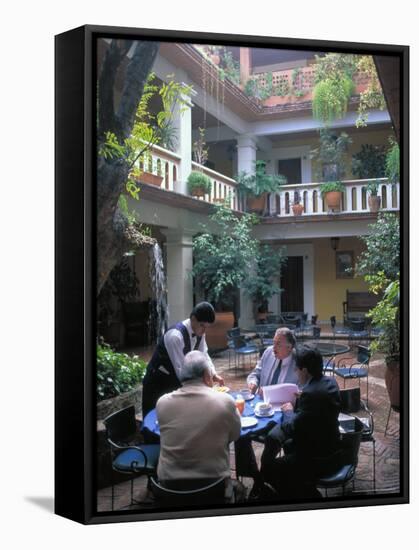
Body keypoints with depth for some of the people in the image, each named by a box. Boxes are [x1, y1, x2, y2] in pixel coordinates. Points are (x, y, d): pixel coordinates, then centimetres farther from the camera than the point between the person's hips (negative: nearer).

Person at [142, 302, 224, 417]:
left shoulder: (199, 332, -8)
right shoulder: (176, 335, -32)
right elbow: (180, 369, -32)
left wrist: (214, 375, -9)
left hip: (175, 380, 7)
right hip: (158, 381, -7)